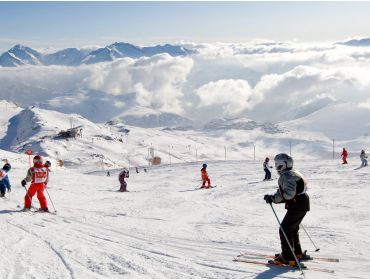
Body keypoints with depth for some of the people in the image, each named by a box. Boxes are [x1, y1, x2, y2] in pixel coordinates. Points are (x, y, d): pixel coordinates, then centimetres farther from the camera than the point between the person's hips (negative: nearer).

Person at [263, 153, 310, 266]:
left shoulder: (286, 176, -17)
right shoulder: (294, 173, 16)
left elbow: (288, 194, -27)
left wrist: (273, 198, -24)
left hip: (297, 207, -11)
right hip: (303, 206, 11)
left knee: (284, 230, -6)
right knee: (292, 229, 23)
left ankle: (288, 258, -6)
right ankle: (297, 253, 35)